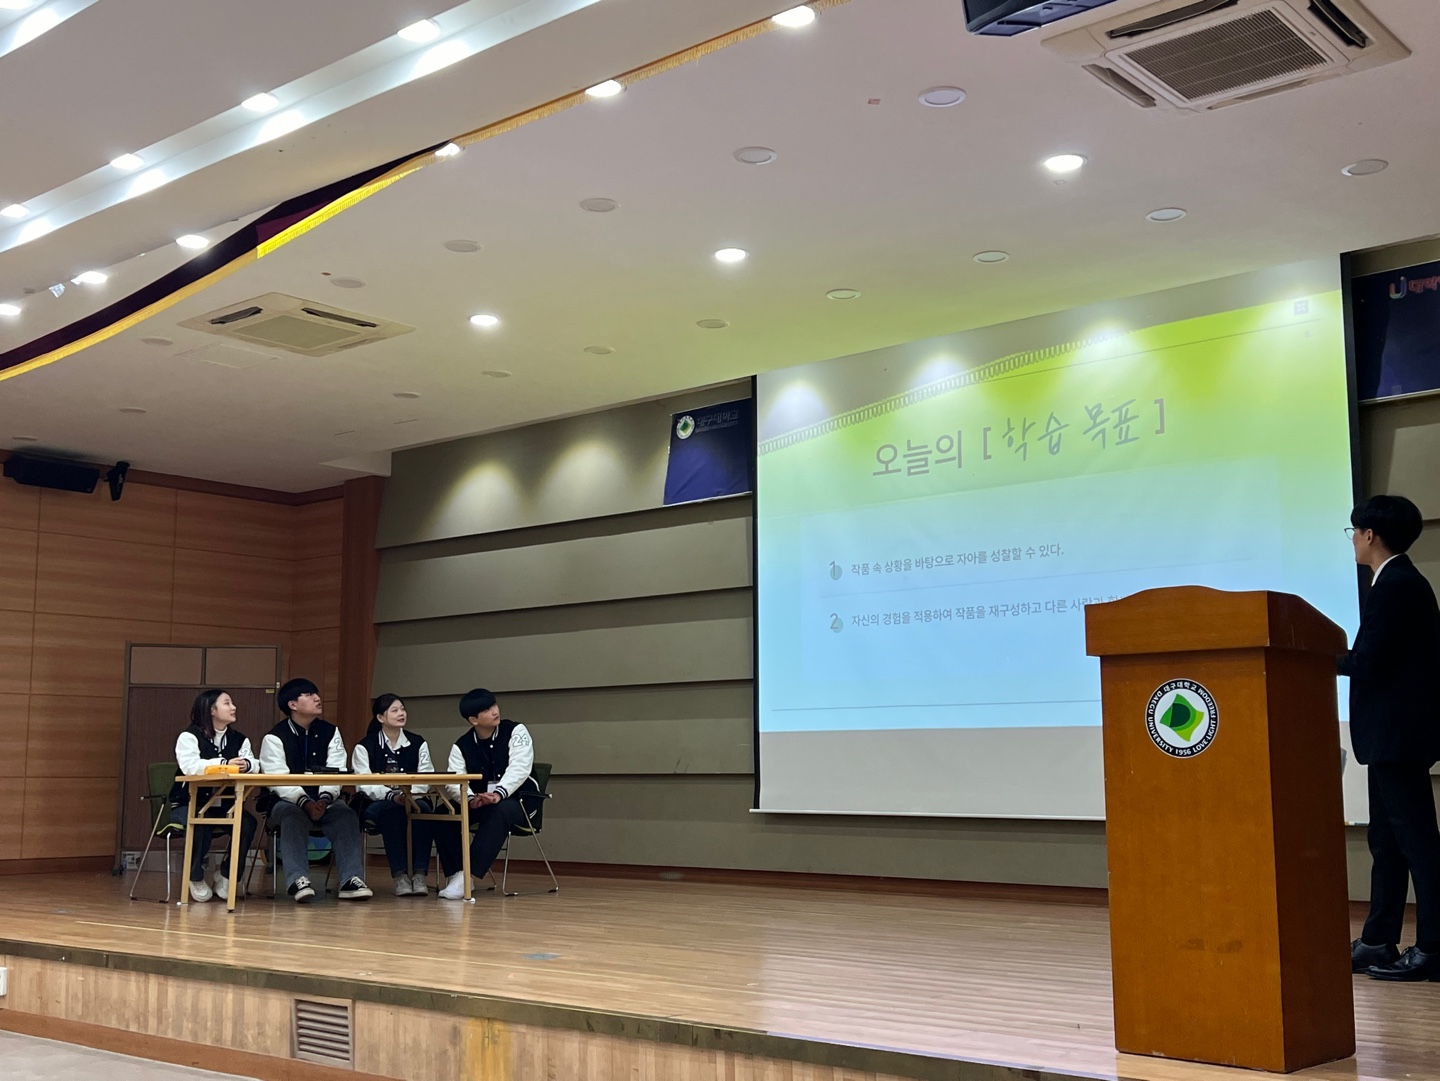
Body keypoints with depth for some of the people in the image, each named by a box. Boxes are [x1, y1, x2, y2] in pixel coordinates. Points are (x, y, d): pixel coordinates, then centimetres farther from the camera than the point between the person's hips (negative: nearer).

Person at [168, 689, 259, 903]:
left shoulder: (239, 739, 10)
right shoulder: (189, 736, -5)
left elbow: (255, 765, -6)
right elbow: (189, 766, -24)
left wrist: (246, 764, -30)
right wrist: (224, 764, -35)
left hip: (224, 805, 4)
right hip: (189, 804, -4)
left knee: (248, 822, -25)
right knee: (202, 824, -36)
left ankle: (227, 874, -2)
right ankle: (196, 877, -6)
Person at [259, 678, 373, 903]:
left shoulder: (330, 732, 9)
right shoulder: (274, 738, -2)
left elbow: (336, 773, -3)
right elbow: (279, 781, -14)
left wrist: (325, 799, -23)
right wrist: (305, 802, -29)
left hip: (325, 800, 3)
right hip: (287, 801, -3)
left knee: (347, 815, -27)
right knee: (293, 817, -36)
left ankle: (351, 880, -35)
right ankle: (297, 880, -44)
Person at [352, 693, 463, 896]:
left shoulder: (418, 743, 10)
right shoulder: (364, 747, 2)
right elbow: (365, 784, -11)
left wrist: (410, 793, -23)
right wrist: (391, 796, -29)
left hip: (413, 801, 2)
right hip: (376, 805, -2)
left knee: (423, 808, -32)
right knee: (393, 810, -36)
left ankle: (419, 874, -33)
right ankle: (400, 876, -36)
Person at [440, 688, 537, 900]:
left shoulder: (516, 731, -7)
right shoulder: (461, 746, 1)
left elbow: (519, 769, -21)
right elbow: (454, 781, -12)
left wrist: (498, 794, -38)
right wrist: (470, 798, -34)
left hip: (518, 799, -4)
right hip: (480, 804, 4)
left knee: (500, 811, -38)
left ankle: (467, 876, -39)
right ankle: (456, 873, -17)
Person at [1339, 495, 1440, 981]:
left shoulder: (1394, 586, -16)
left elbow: (1369, 662, -21)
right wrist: (1345, 657, 8)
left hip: (1397, 734, -11)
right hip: (1392, 733, 11)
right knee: (1387, 840, 13)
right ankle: (1377, 943, 19)